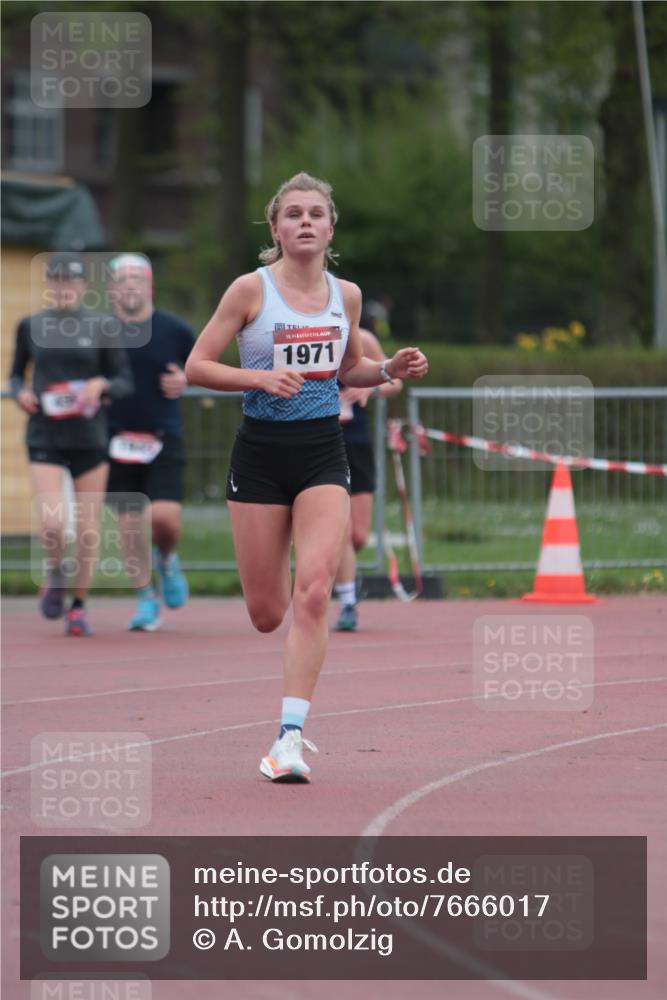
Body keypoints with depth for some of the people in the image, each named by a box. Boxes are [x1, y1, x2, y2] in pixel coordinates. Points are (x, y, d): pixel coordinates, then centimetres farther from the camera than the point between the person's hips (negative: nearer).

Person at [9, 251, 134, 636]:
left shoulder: (101, 327, 1)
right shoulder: (31, 326, 5)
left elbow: (125, 382, 3)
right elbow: (16, 374, 16)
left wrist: (101, 385, -18)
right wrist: (21, 393, -6)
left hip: (89, 436, 0)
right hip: (45, 437, 0)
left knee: (88, 528, 3)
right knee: (52, 523, -16)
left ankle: (80, 606, 20)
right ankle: (56, 574, 16)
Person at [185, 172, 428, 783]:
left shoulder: (346, 295, 7)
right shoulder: (251, 289, -4)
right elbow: (196, 366, -3)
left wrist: (390, 371, 4)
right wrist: (260, 377, -18)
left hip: (323, 453, 2)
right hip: (261, 452, -2)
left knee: (313, 594, -17)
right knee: (266, 614, 0)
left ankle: (290, 737, -17)